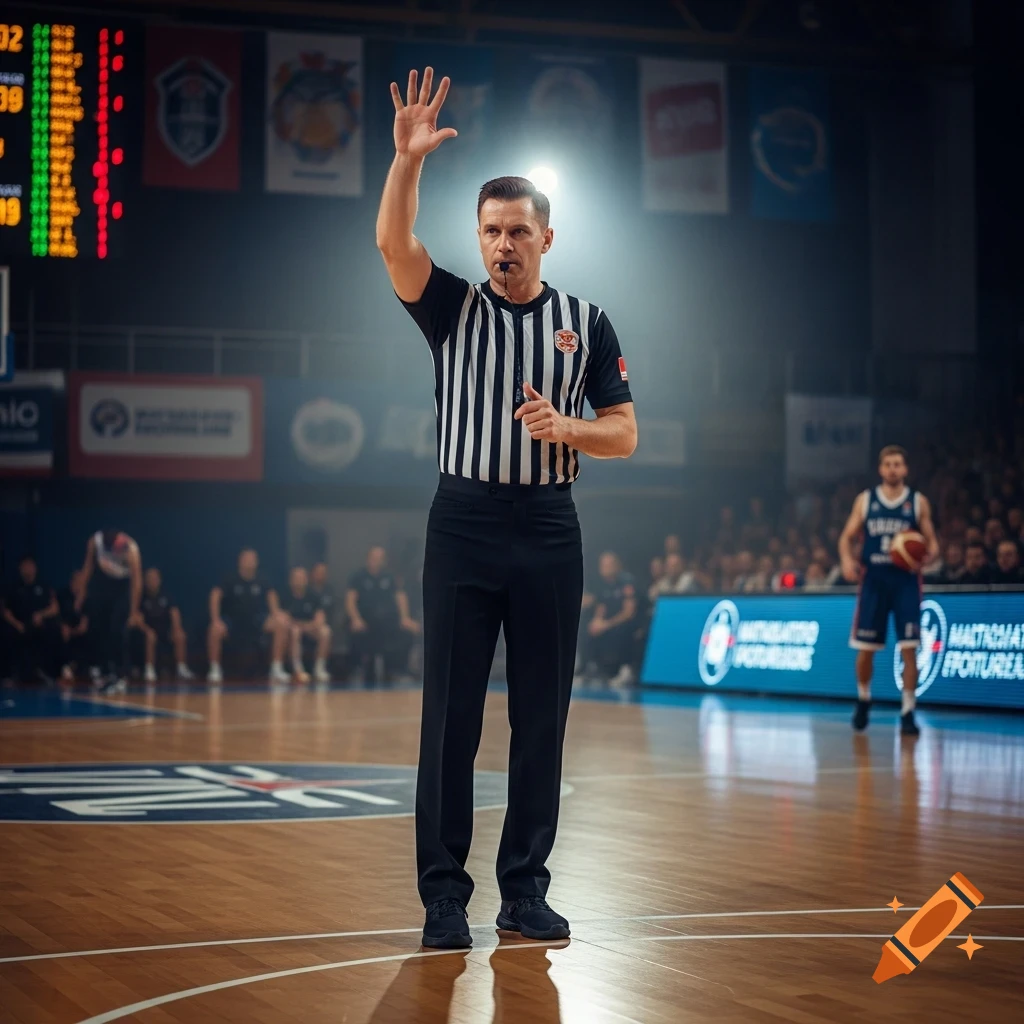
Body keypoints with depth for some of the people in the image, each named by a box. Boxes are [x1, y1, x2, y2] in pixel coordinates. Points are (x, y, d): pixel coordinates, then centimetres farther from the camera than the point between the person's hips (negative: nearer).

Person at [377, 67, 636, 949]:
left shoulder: (586, 323, 9)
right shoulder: (454, 308, 6)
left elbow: (624, 435, 7)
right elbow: (394, 244, -12)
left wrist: (567, 428, -13)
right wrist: (409, 159, -25)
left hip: (548, 530, 1)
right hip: (465, 522, -1)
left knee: (542, 718, 4)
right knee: (451, 716, -2)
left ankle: (525, 888, 13)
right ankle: (444, 894, 3)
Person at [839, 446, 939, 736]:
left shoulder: (918, 502, 4)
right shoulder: (865, 500, 7)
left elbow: (932, 542, 6)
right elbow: (847, 537, 8)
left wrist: (928, 556, -17)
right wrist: (847, 559, -12)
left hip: (906, 581, -1)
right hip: (873, 579, 1)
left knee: (909, 649, -8)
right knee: (865, 649, 3)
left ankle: (908, 712, -3)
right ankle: (863, 699, 28)